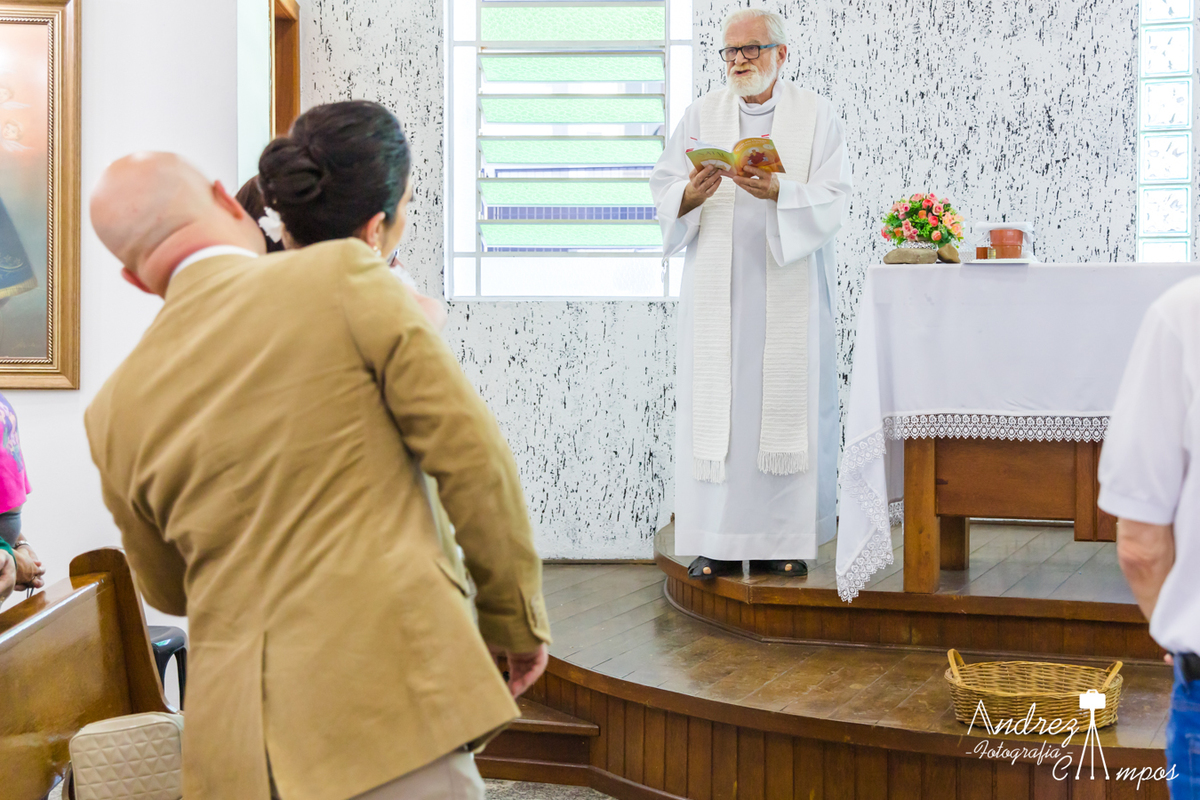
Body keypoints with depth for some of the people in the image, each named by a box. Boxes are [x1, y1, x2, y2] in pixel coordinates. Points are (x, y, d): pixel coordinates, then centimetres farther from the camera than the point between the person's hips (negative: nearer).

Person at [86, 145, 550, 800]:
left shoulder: (118, 409, 8)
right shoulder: (341, 277, -3)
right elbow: (470, 454, -6)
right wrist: (519, 615, 6)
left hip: (240, 743, 5)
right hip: (387, 702, -4)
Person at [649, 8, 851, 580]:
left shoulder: (816, 116, 5)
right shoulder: (701, 115, 11)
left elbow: (832, 200, -5)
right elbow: (663, 186, 4)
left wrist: (778, 191, -23)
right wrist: (692, 194, -18)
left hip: (789, 291, -1)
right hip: (716, 291, 1)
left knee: (786, 403, -1)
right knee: (714, 406, -2)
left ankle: (781, 541, 5)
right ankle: (718, 542, 2)